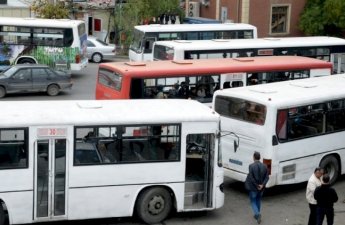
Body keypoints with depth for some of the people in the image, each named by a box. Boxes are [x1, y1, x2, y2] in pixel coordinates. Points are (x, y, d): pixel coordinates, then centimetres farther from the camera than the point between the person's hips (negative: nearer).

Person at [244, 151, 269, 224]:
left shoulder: (251, 166, -18)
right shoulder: (264, 166, -4)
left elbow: (251, 178, -21)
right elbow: (267, 177, -7)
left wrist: (257, 185, -11)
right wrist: (262, 185, -13)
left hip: (253, 187, -4)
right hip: (261, 188, 4)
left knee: (253, 202, 10)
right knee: (258, 200, 25)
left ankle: (257, 214, -12)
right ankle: (257, 215, 34)